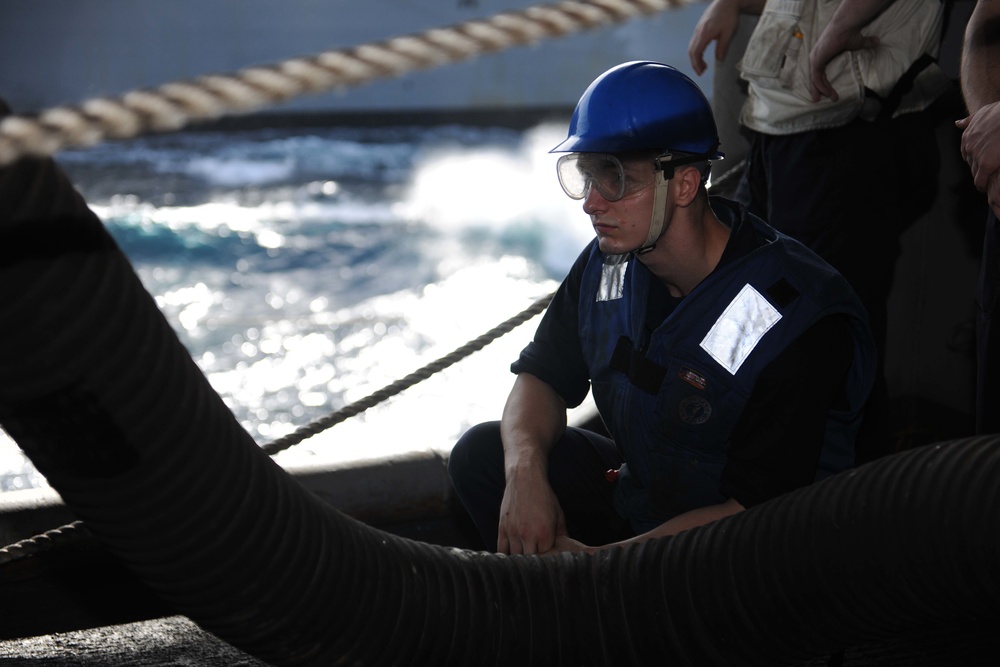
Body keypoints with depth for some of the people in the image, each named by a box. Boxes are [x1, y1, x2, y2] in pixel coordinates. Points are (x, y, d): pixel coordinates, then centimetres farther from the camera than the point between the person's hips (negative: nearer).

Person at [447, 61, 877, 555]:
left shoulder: (797, 318, -27)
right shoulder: (609, 262, -5)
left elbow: (757, 512, -25)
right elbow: (543, 376, 5)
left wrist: (598, 558, -28)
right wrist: (526, 472, -17)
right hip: (635, 491, 7)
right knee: (483, 454, -5)